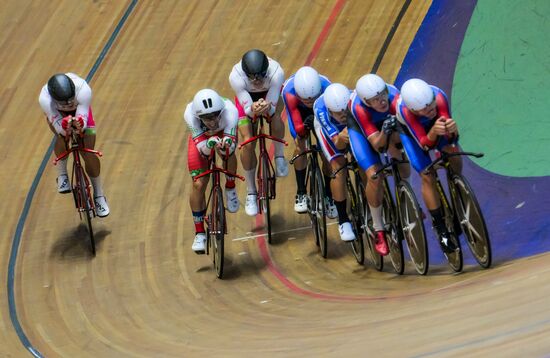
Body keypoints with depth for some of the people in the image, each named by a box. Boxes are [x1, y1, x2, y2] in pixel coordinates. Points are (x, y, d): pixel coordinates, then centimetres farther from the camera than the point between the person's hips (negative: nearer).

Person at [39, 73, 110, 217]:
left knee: (89, 154, -7)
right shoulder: (44, 98, -42)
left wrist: (79, 125, -64)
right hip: (57, 114, 0)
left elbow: (84, 122, -41)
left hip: (79, 110, 0)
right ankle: (62, 175, -6)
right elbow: (58, 127, -41)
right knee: (62, 136, -32)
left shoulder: (83, 90, -43)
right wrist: (64, 126, -64)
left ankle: (99, 195, 13)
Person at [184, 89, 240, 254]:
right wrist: (210, 144, -60)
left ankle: (230, 189, -2)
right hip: (199, 136, 0)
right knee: (198, 184, -11)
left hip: (224, 132, 1)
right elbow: (201, 147, -38)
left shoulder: (230, 111, -41)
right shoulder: (190, 114, -39)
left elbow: (231, 146, -43)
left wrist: (226, 145, -66)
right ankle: (199, 233, 6)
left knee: (228, 151, -33)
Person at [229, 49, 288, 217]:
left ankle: (279, 155, -2)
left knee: (276, 120, -33)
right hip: (246, 97, 0)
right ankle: (251, 193, 3)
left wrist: (267, 108, -56)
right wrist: (253, 110, -56)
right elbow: (247, 109, -33)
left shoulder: (276, 72, -38)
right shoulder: (236, 77, -38)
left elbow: (272, 107, -33)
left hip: (270, 95, 0)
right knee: (248, 143, -14)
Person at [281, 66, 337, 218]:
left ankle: (328, 196, 11)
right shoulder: (289, 93, -43)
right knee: (300, 148, -17)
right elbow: (295, 130, -42)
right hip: (299, 110, 0)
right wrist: (304, 127, -63)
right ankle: (301, 194, 0)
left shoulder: (326, 88, -43)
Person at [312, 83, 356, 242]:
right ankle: (343, 221, -10)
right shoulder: (321, 109, -41)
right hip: (328, 127, -2)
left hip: (356, 124, 2)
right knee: (339, 166, -20)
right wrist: (341, 138, -63)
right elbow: (337, 144, -43)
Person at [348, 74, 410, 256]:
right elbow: (377, 145, -39)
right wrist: (385, 132, -58)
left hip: (385, 120, 3)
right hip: (359, 128, -3)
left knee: (404, 172, -13)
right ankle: (378, 230, -3)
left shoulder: (394, 96, -37)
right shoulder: (359, 107, -40)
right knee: (374, 175, -19)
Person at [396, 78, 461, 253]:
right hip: (409, 130, -2)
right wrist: (434, 131, -60)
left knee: (455, 159, -19)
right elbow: (425, 145, -40)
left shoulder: (439, 96, -39)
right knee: (427, 176, -14)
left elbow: (451, 138, -37)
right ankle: (441, 229, -3)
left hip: (433, 124, 2)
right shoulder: (403, 109, -42)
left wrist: (452, 130, -59)